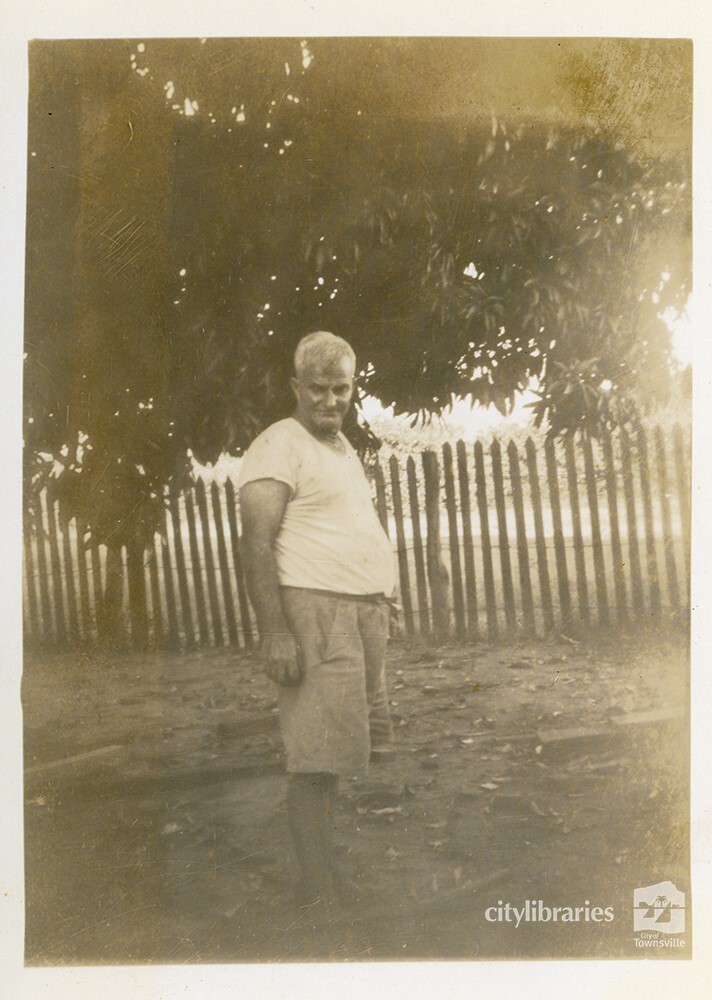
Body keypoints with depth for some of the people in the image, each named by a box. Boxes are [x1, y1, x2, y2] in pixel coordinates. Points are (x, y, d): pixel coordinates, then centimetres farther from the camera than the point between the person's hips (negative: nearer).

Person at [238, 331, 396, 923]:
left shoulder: (342, 445, 20)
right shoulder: (279, 445, -8)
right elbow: (257, 542, -16)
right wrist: (275, 631, -24)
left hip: (365, 611, 9)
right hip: (314, 608, -9)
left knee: (350, 749, 12)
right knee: (317, 758, -8)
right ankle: (320, 894, -2)